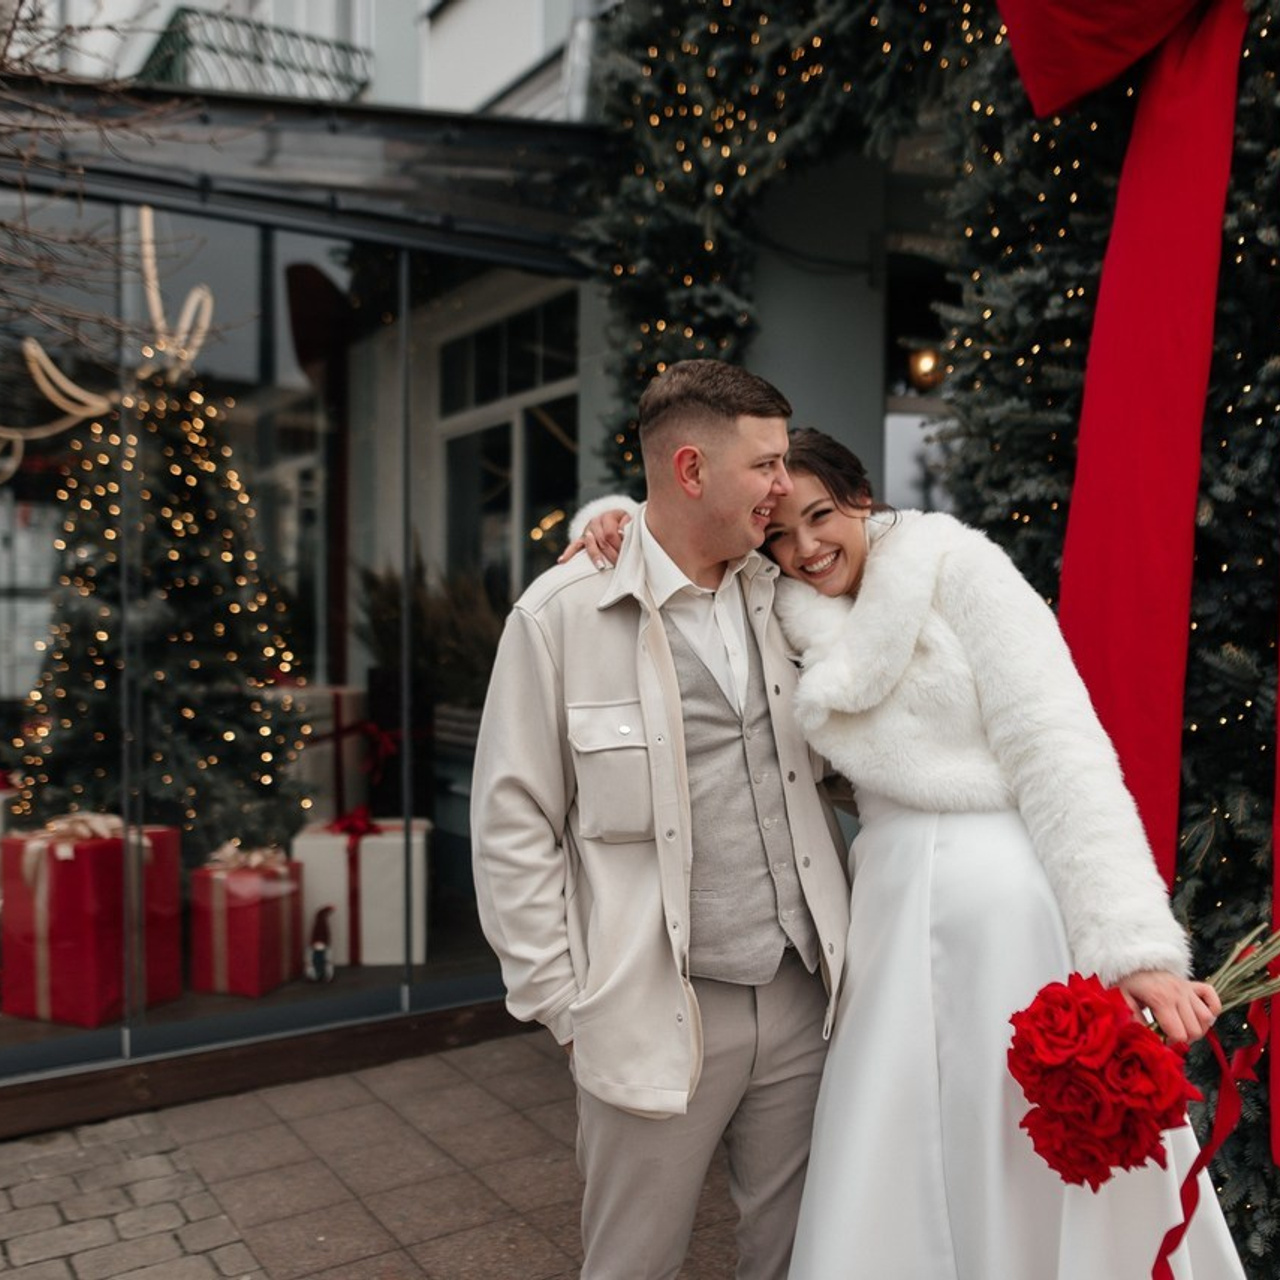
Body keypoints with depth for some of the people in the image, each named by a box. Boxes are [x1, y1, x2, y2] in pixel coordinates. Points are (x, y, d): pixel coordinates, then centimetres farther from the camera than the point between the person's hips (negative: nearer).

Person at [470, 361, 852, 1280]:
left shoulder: (778, 595, 5)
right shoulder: (561, 615, -10)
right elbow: (512, 827, -7)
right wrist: (563, 1002, -6)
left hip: (801, 997, 5)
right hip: (657, 1016, -4)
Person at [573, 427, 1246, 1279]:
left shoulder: (956, 565, -4)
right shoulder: (803, 625, 8)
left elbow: (1056, 749, -12)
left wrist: (1134, 944, -20)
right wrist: (620, 528, -4)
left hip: (1008, 896, -4)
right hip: (894, 907, 5)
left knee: (1038, 1186, 5)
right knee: (889, 1197, 11)